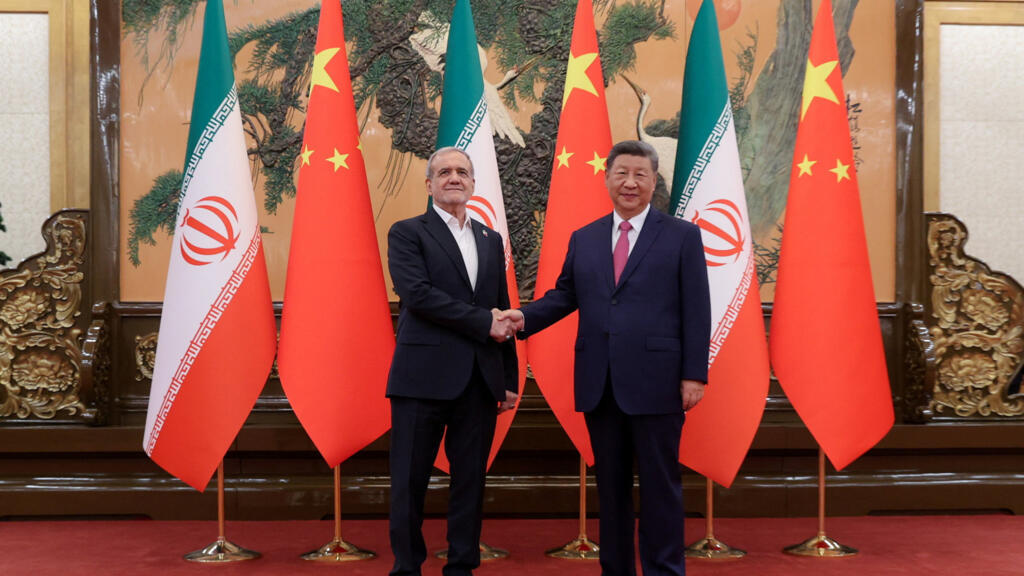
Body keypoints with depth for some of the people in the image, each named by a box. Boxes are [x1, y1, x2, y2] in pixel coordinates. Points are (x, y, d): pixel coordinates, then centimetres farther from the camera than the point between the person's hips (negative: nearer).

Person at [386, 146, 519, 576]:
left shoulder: (491, 240, 17)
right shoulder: (407, 233, 2)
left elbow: (502, 314, 17)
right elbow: (417, 293, -14)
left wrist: (510, 379, 13)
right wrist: (483, 322, -13)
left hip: (479, 380, 4)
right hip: (424, 376, -4)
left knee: (470, 481, 9)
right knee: (410, 482, 2)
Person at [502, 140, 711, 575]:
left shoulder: (682, 236, 2)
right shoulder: (583, 239, 13)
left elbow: (696, 311, -3)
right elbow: (564, 295, 14)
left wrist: (694, 374, -8)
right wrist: (525, 317, -5)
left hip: (655, 381, -4)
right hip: (600, 384, 4)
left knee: (660, 485, 4)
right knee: (610, 484, 12)